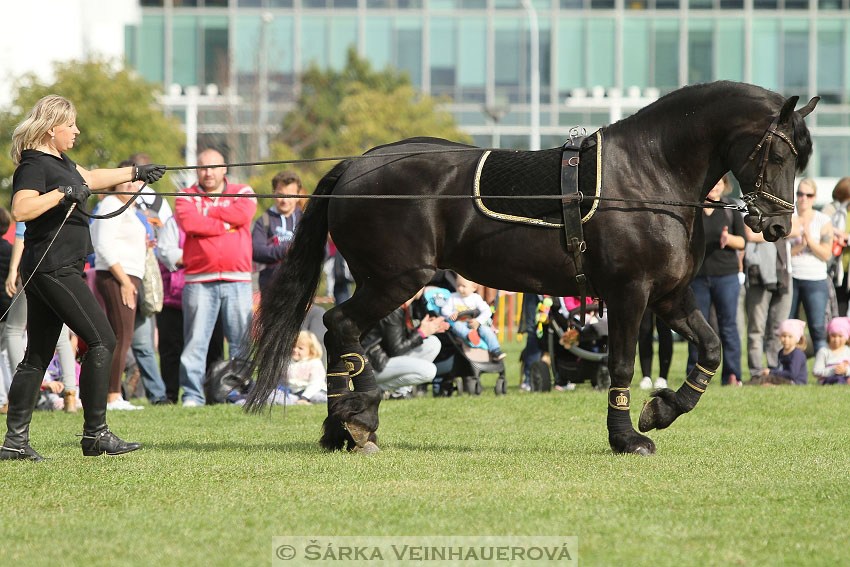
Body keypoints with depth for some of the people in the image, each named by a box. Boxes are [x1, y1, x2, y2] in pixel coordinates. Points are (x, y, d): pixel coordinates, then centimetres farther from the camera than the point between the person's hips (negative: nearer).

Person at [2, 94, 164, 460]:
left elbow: (89, 178, 35)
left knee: (38, 355, 7)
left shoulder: (58, 161, 18)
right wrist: (62, 193, -25)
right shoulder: (34, 165, -12)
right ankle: (95, 434, -8)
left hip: (59, 269, 10)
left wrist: (135, 172, 40)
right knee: (101, 341, -10)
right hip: (53, 267, -10)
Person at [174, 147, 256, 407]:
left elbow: (242, 214, -8)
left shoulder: (242, 193, 14)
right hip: (199, 281, -1)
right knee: (195, 340, -5)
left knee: (241, 341, 0)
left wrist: (206, 213, -1)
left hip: (237, 280, 1)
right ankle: (192, 394, -3)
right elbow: (188, 222, -9)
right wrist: (225, 224, -5)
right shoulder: (186, 197, 11)